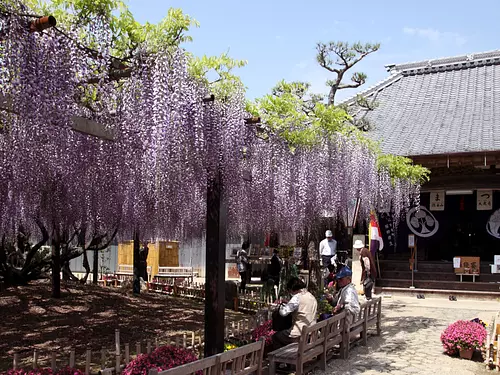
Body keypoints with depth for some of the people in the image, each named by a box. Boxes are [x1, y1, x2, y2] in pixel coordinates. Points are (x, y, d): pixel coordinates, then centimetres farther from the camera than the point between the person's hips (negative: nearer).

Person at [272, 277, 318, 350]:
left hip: (299, 335, -8)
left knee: (275, 337, 12)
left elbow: (283, 312, -23)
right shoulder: (312, 297, 7)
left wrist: (281, 306, 1)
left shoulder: (297, 298, -17)